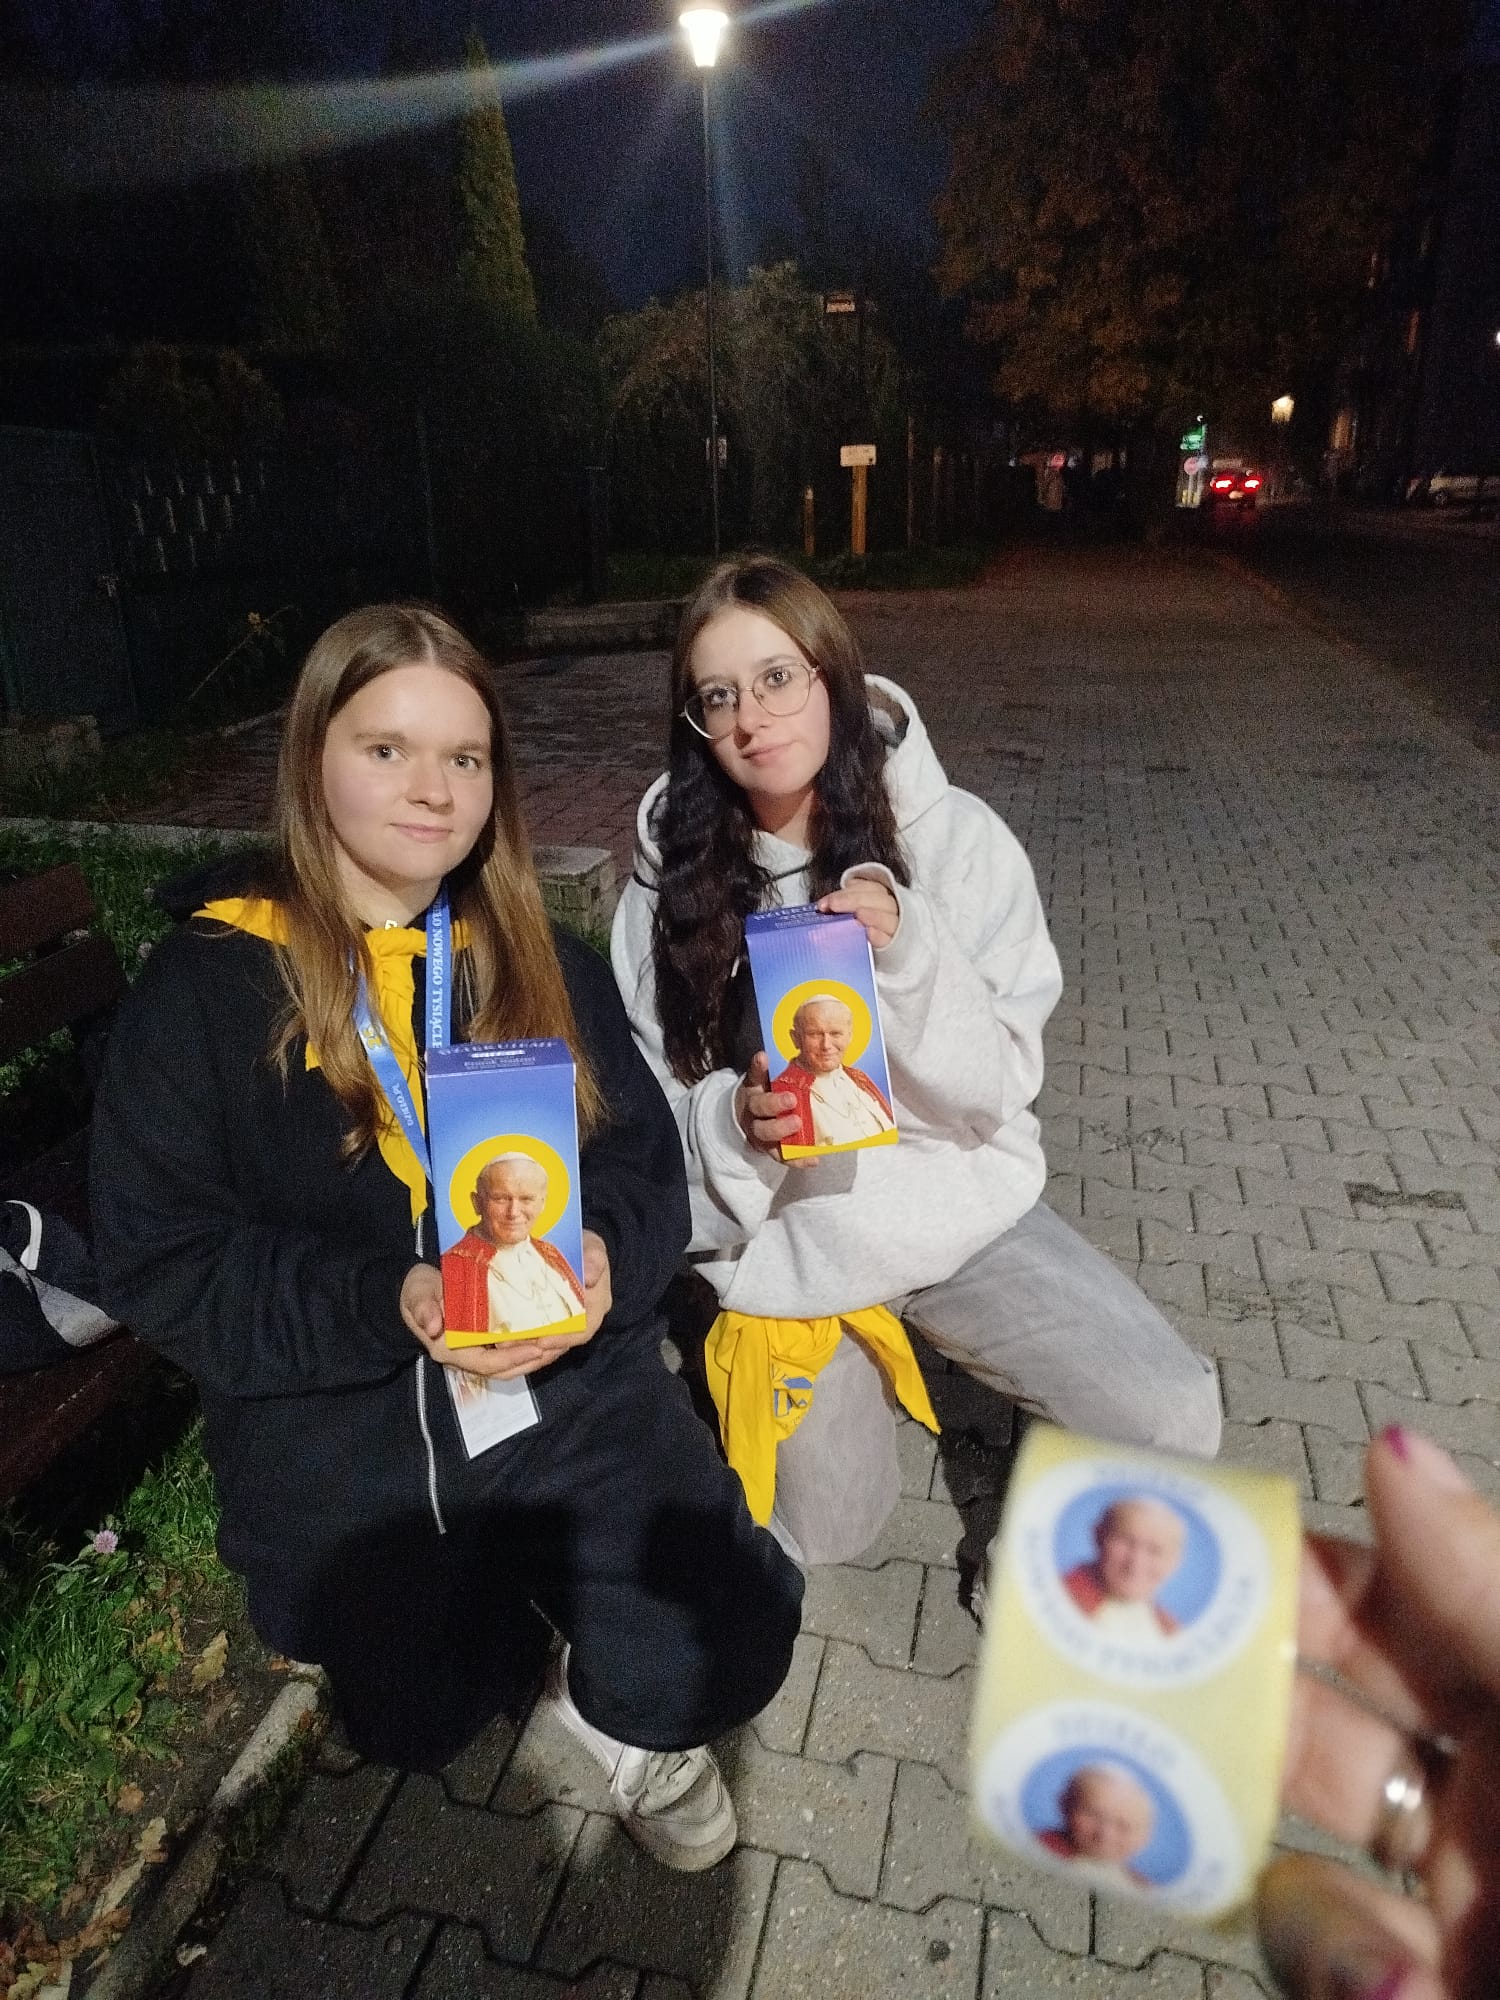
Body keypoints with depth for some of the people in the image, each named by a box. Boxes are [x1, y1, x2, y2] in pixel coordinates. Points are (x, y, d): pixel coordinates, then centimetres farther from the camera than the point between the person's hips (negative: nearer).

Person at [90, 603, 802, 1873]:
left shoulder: (544, 963, 6)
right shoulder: (204, 989, -4)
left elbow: (647, 1170, 4)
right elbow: (162, 1263, -8)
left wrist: (604, 1256, -18)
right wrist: (388, 1304, -22)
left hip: (572, 1390, 1)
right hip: (336, 1426, 0)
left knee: (729, 1644, -13)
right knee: (425, 1716, -10)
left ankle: (621, 1713, 20)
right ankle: (503, 1624, 22)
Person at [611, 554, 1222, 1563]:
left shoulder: (953, 837, -12)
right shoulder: (671, 873, -10)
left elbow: (998, 1089, -12)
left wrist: (905, 948, -28)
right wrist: (734, 1119, -26)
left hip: (954, 1199, 0)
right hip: (778, 1227, 1)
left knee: (1178, 1420, -12)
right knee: (828, 1532, 6)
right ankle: (834, 1374, 36)